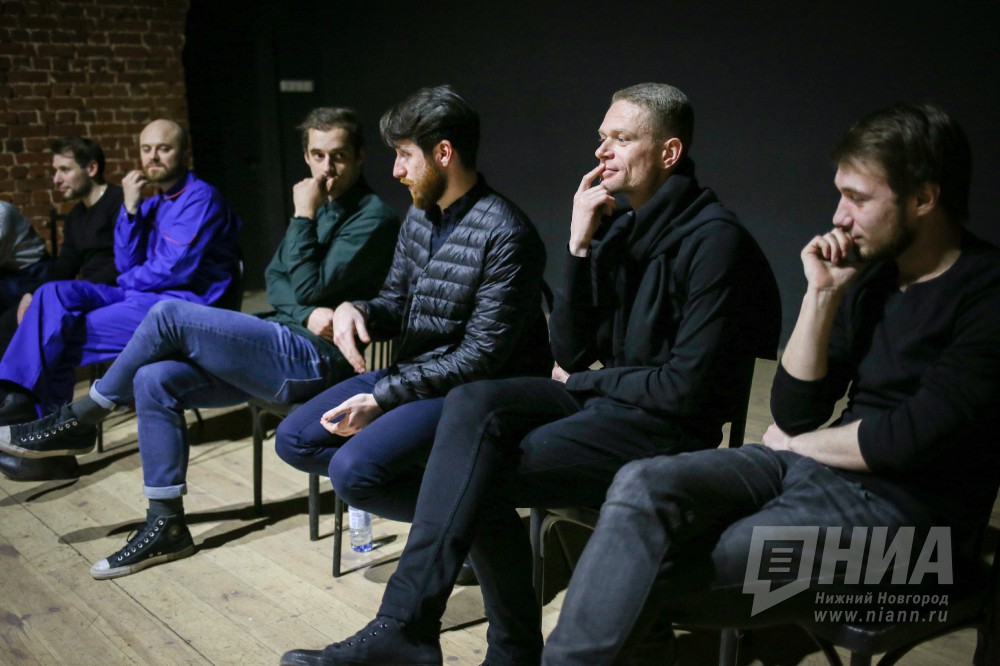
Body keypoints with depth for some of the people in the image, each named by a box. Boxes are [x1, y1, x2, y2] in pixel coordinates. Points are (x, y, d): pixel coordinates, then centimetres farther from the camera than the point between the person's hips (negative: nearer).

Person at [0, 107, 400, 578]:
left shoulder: (373, 217, -9)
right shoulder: (317, 206, 18)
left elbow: (310, 289, -15)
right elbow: (276, 278, 11)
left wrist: (303, 217, -10)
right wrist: (307, 313, -9)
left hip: (316, 360, -9)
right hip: (283, 348, 9)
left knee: (169, 315, -17)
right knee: (154, 379, -7)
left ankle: (77, 421, 3)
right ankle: (166, 526, 0)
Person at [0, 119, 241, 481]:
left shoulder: (201, 198, -8)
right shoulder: (152, 203, 17)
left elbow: (175, 269, -16)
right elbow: (126, 266, 9)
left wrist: (127, 282, 1)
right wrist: (130, 209, -1)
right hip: (142, 297, 8)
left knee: (60, 333, -13)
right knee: (53, 294, -11)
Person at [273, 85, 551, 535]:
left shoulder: (505, 236, -20)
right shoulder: (419, 217, 7)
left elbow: (481, 358, -21)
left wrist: (381, 398, -20)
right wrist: (355, 310, -9)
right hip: (406, 374, 9)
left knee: (352, 469, -27)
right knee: (293, 439, 3)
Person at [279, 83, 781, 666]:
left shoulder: (714, 239, -15)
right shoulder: (621, 225, 9)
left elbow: (686, 388, -19)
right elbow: (569, 353, 4)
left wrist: (582, 382, -6)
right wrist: (580, 247, -6)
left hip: (666, 428, -7)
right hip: (603, 398, 7)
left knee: (479, 475, -22)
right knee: (472, 404, -19)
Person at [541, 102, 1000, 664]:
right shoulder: (871, 275, 10)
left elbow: (907, 441, -19)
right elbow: (794, 411, 6)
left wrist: (797, 443, -2)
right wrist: (823, 294, -3)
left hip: (901, 512, -6)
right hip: (815, 467, 7)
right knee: (645, 488, -19)